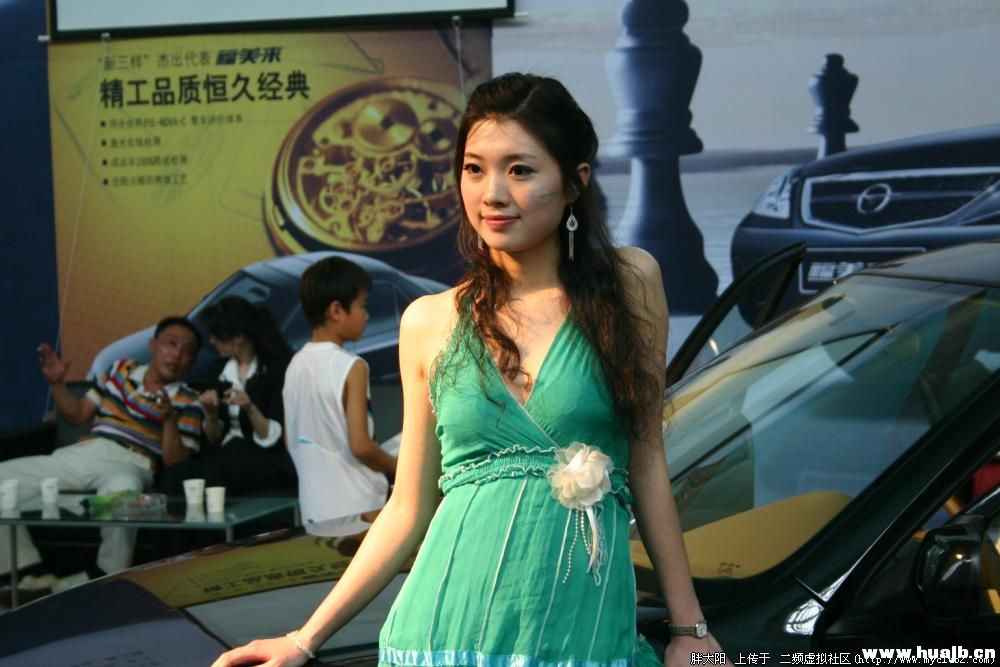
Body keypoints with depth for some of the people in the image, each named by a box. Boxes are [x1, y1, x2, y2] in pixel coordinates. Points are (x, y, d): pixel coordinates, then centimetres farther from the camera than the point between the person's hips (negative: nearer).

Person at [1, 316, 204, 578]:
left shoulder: (187, 402, 6)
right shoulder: (121, 370, 19)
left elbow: (174, 462, -4)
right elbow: (79, 414, 24)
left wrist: (169, 420, -18)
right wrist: (57, 383, 9)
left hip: (129, 464, -5)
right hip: (81, 454, 5)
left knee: (121, 489, -44)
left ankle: (108, 579, -24)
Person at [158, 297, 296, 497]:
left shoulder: (276, 368, -5)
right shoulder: (224, 370, 14)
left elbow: (274, 439, -9)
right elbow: (214, 439, 15)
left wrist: (250, 409, -24)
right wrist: (211, 415, -5)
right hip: (227, 456, 5)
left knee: (208, 476, -35)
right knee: (173, 476, -26)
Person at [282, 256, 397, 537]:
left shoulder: (295, 365, 6)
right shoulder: (351, 367, -15)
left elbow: (292, 441, 11)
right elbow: (360, 446, -19)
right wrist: (397, 467, -2)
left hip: (315, 510, 7)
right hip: (357, 510, -7)